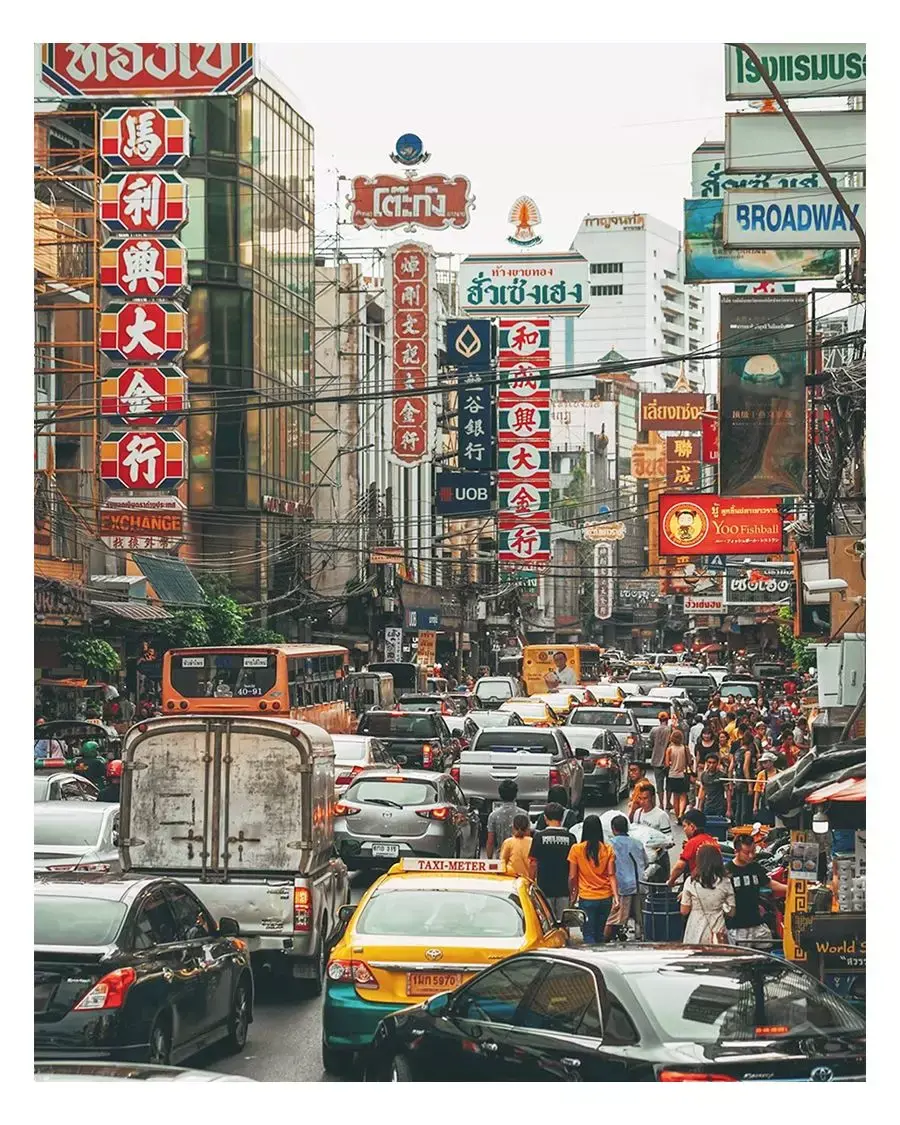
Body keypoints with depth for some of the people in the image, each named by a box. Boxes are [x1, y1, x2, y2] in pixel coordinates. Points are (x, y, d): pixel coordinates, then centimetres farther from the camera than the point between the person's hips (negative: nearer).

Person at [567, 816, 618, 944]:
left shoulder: (576, 849, -8)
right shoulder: (608, 850, -2)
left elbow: (572, 877, -4)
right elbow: (611, 875, -4)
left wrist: (571, 894, 8)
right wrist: (616, 896, -6)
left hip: (586, 899, -3)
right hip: (605, 898, 3)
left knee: (589, 935, 1)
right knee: (599, 935, 17)